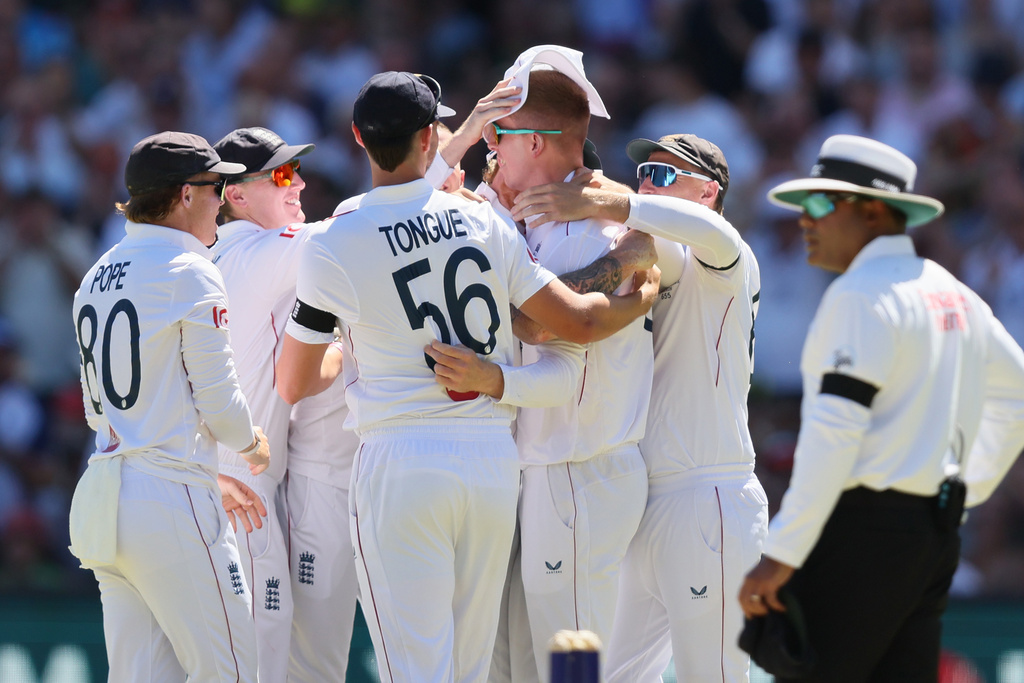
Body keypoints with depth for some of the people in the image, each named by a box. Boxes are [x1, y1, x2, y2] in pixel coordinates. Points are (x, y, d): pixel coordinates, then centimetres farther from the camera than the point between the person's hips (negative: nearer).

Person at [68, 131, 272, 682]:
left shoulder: (96, 278, 16)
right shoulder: (191, 274, -9)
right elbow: (218, 401, -10)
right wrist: (253, 444, 13)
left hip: (100, 496, 8)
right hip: (170, 501, -8)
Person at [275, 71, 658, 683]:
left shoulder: (332, 247, -6)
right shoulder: (484, 223, 2)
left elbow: (294, 385, 3)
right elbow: (579, 322, 0)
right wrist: (646, 295, 20)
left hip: (400, 463, -4)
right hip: (496, 459, 4)